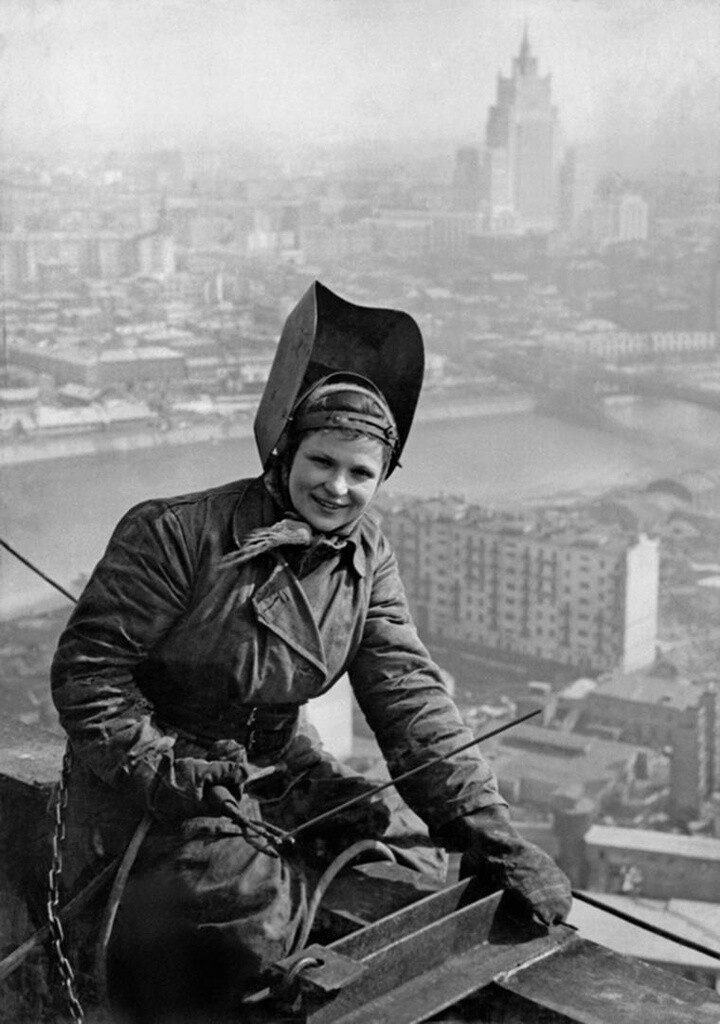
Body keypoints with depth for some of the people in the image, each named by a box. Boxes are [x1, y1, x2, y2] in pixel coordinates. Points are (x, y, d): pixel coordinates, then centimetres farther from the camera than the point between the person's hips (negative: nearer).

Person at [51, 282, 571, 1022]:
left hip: (278, 770, 6)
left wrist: (486, 829, -12)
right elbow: (87, 664, -13)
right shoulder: (180, 534, -17)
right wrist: (163, 769, -22)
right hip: (157, 787, -6)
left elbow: (409, 696, -4)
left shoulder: (365, 560, 0)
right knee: (238, 904, -27)